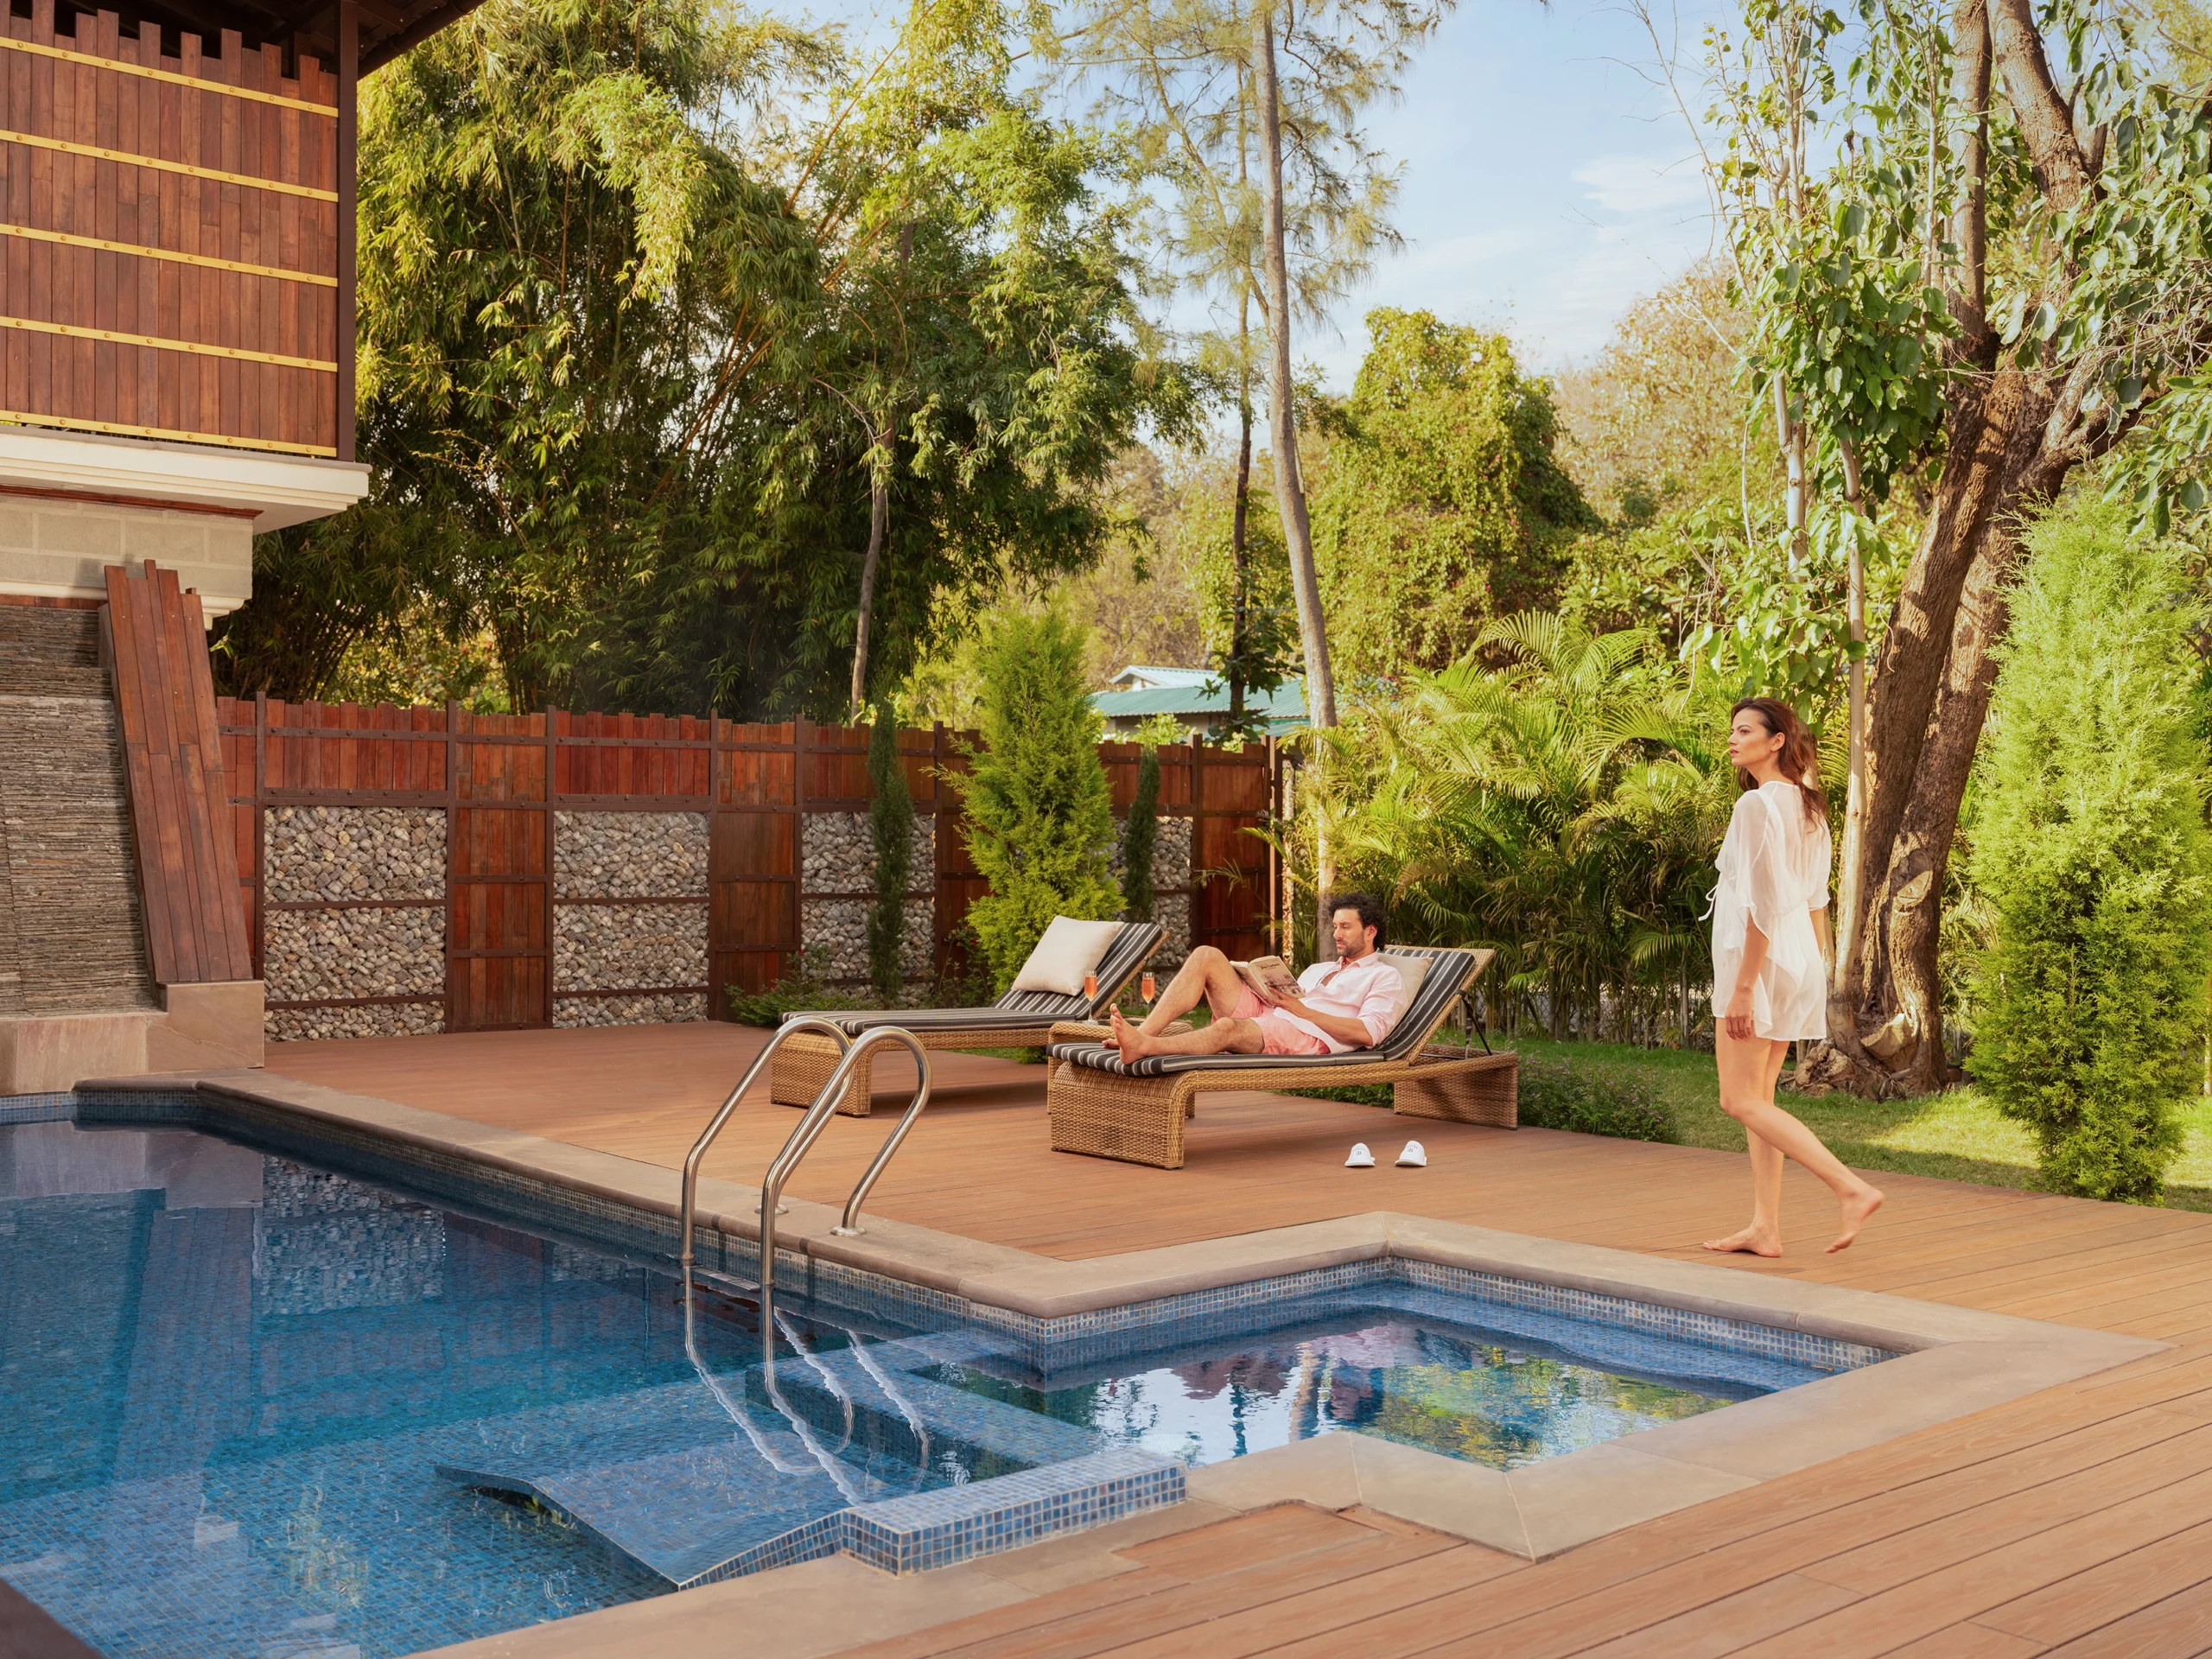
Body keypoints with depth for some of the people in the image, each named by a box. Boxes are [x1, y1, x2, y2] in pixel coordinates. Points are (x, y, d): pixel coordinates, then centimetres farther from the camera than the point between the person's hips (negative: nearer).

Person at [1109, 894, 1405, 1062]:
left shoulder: (1385, 977, 13)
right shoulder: (1319, 969, 37)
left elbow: (1368, 1033, -6)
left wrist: (1303, 1010, -10)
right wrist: (1270, 992, 1)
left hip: (1310, 1036, -7)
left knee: (1229, 1027, -39)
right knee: (1206, 956, -12)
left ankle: (1143, 1047, -57)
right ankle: (1143, 1033, -28)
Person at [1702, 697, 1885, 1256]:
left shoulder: (1756, 804, -16)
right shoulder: (1808, 804, 12)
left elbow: (1763, 905, -20)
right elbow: (1816, 898, 16)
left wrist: (1742, 986, -19)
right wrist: (1817, 969, 21)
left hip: (1760, 959, -9)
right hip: (1799, 958, 9)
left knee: (1740, 1100, -4)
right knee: (1758, 1098, 12)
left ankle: (1852, 1188, -10)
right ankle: (1765, 1227, 13)